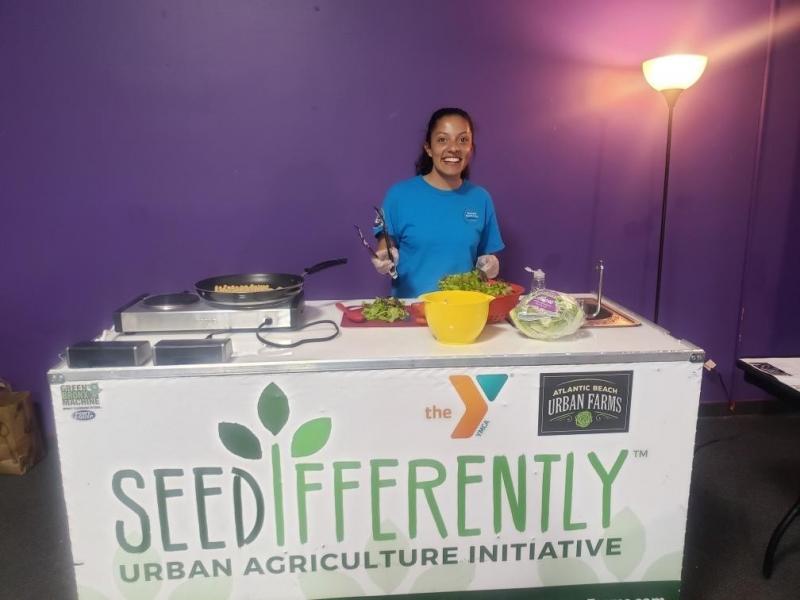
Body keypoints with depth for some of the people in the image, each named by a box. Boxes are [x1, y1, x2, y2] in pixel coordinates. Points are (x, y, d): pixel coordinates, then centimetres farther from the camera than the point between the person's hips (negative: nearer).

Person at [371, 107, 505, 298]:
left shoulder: (481, 198, 7)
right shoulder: (400, 194, -1)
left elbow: (488, 257, 15)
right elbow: (385, 250, 4)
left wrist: (490, 266, -4)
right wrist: (384, 262, -16)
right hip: (409, 305, -1)